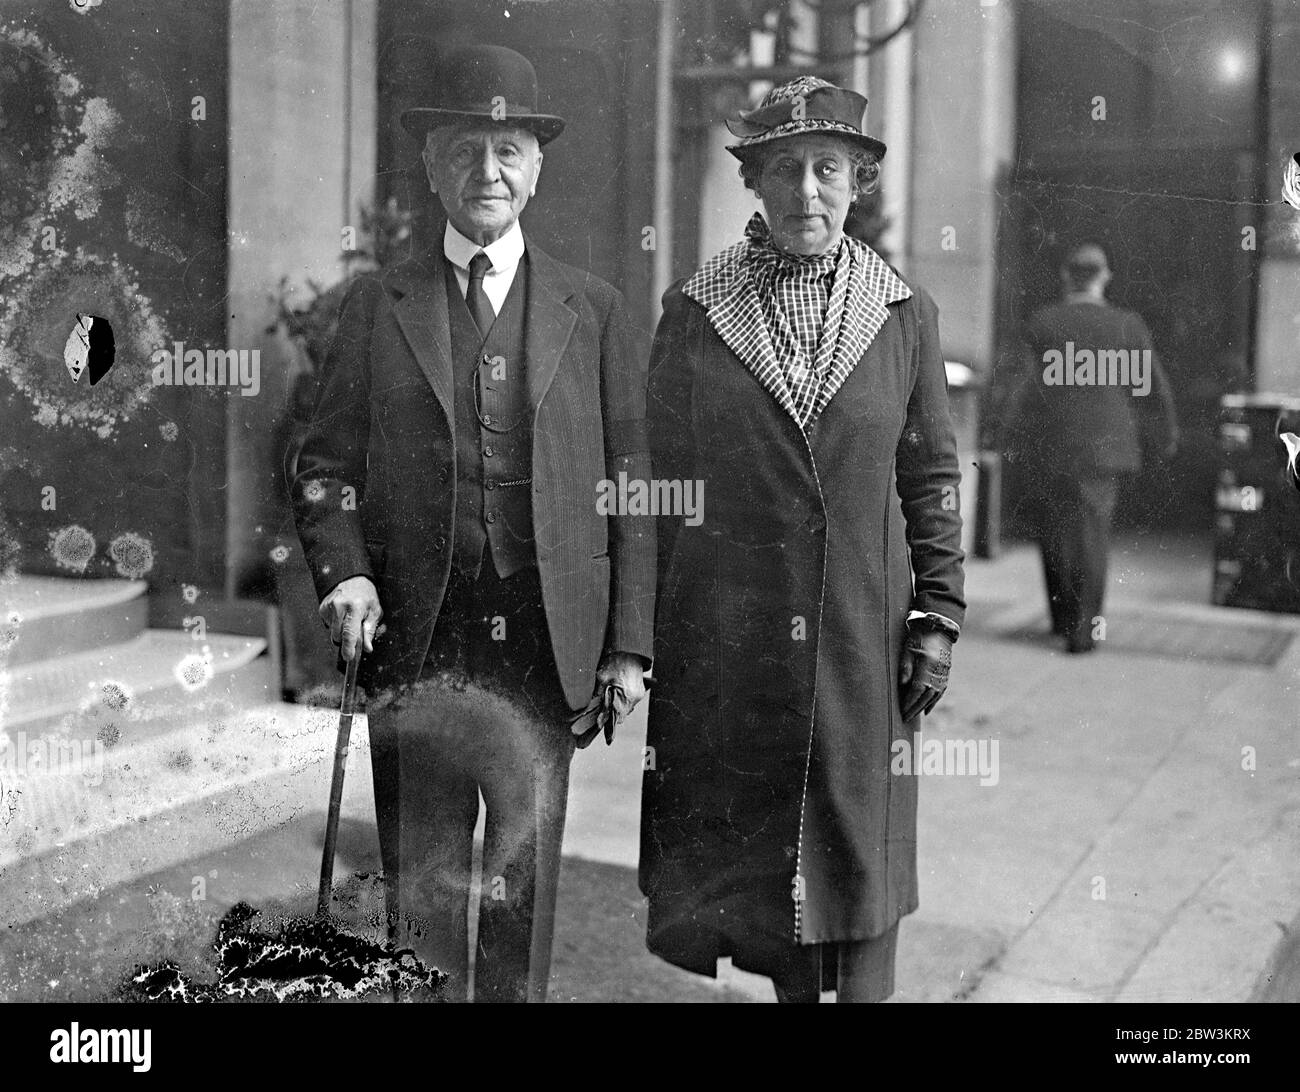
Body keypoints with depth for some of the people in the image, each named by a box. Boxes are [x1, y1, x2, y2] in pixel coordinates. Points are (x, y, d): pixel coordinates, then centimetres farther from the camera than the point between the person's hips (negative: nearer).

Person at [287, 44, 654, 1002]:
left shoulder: (593, 311, 7)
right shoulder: (377, 306, 9)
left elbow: (634, 484, 5)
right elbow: (325, 463, 10)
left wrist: (629, 645, -1)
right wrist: (345, 575, -9)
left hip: (545, 642, 0)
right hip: (416, 638, 0)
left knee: (526, 875, 5)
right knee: (421, 879, 5)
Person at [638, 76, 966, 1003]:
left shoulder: (905, 314, 4)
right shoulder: (692, 311, 1)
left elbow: (931, 475, 7)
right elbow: (661, 475, 4)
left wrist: (938, 615, 1)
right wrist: (648, 629, 2)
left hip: (864, 631, 0)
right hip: (728, 635, 0)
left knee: (863, 853, 5)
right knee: (753, 850, 9)